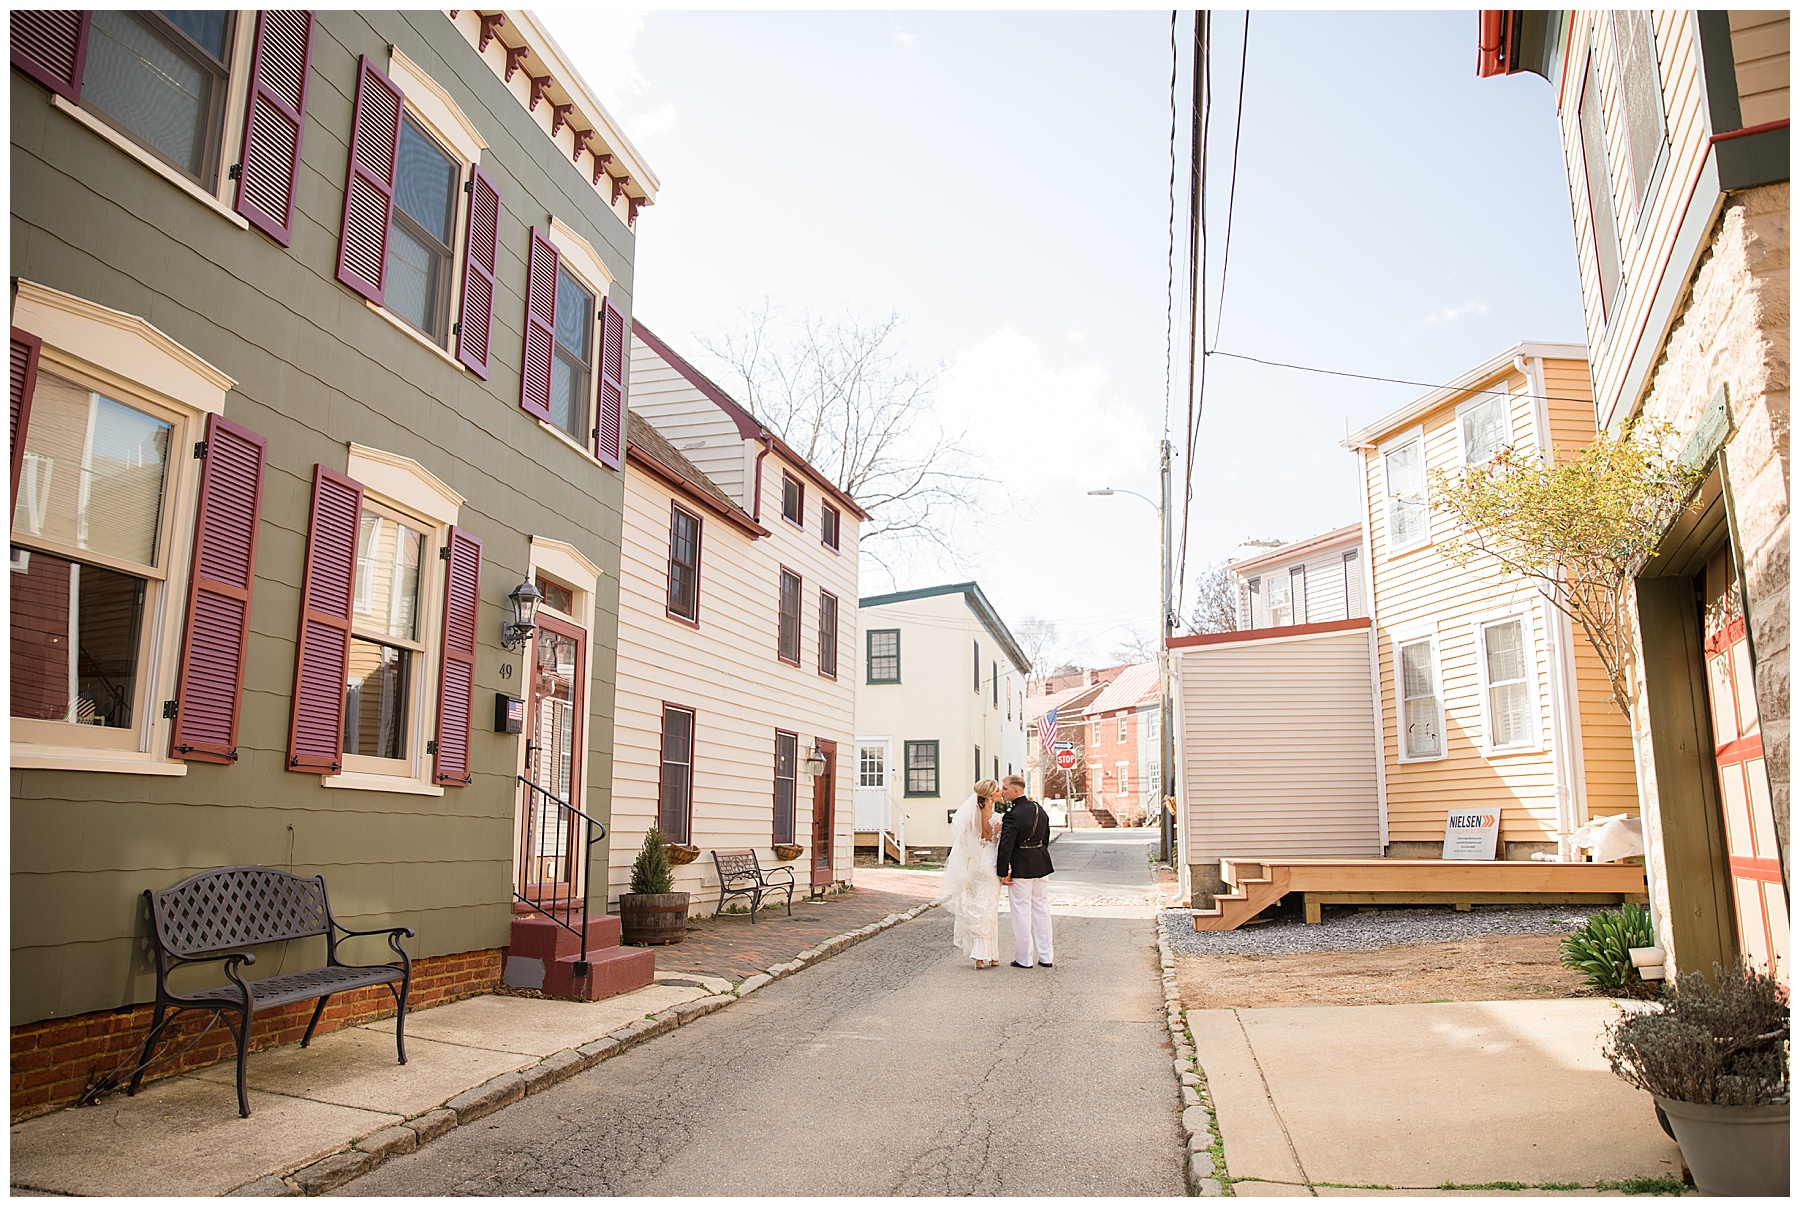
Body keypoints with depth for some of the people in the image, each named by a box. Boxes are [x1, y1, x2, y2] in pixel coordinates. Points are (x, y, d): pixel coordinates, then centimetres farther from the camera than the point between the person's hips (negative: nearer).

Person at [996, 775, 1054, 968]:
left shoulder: (1013, 815, -20)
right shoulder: (1039, 809, 5)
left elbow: (1006, 846, -23)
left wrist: (1003, 872, -15)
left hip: (1021, 867, -8)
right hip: (1041, 863, 8)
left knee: (1021, 912, 3)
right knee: (1042, 909, 13)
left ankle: (1024, 958, 9)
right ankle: (1046, 957, 19)